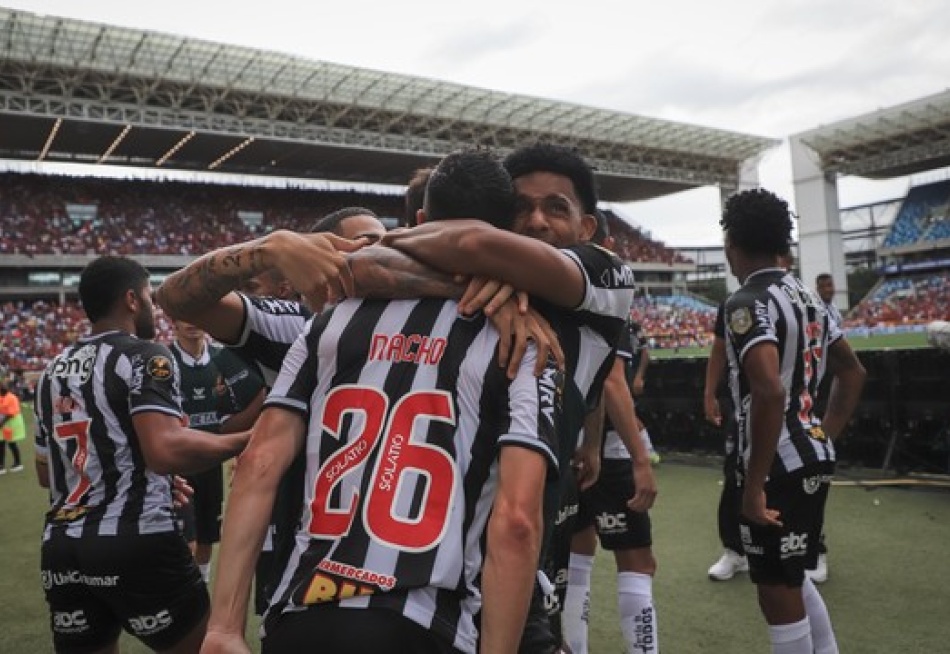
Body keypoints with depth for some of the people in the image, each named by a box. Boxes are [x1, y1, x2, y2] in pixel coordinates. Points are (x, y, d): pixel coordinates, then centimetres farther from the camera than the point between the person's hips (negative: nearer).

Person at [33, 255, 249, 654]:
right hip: (135, 543, -7)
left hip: (61, 547, 8)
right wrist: (244, 441, -11)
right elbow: (166, 450, -24)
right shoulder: (143, 356, -9)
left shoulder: (53, 371, 15)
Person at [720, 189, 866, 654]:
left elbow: (770, 391, -30)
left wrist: (754, 484, -23)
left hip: (779, 466, -9)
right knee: (791, 577, 24)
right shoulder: (807, 295, 11)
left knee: (777, 590, 5)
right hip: (813, 457, 9)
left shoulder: (747, 303, -17)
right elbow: (853, 372, 20)